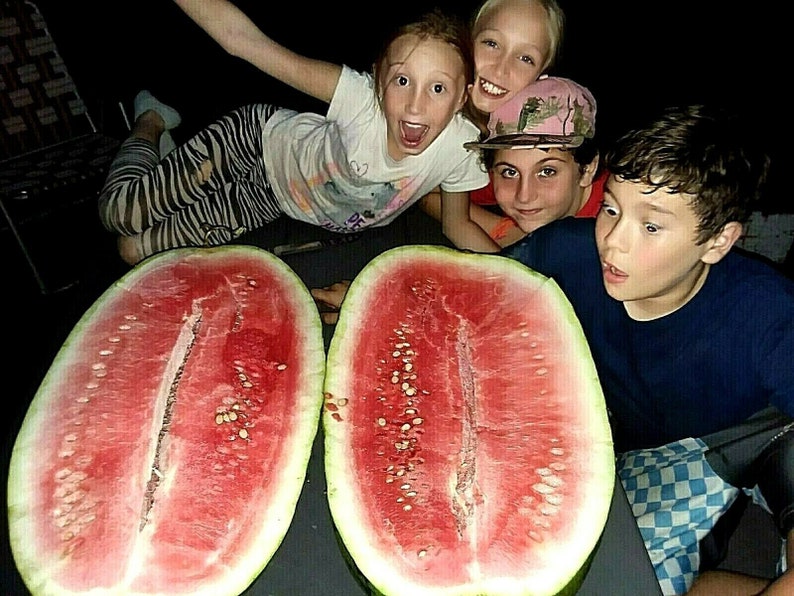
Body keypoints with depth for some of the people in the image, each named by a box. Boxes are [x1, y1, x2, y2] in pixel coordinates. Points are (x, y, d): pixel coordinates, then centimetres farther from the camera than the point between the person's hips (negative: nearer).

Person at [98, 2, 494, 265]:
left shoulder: (461, 146, -27)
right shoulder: (363, 97, -36)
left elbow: (458, 225, -10)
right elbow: (243, 38, -35)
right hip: (260, 139, -3)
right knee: (118, 211, -2)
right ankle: (151, 122, 30)